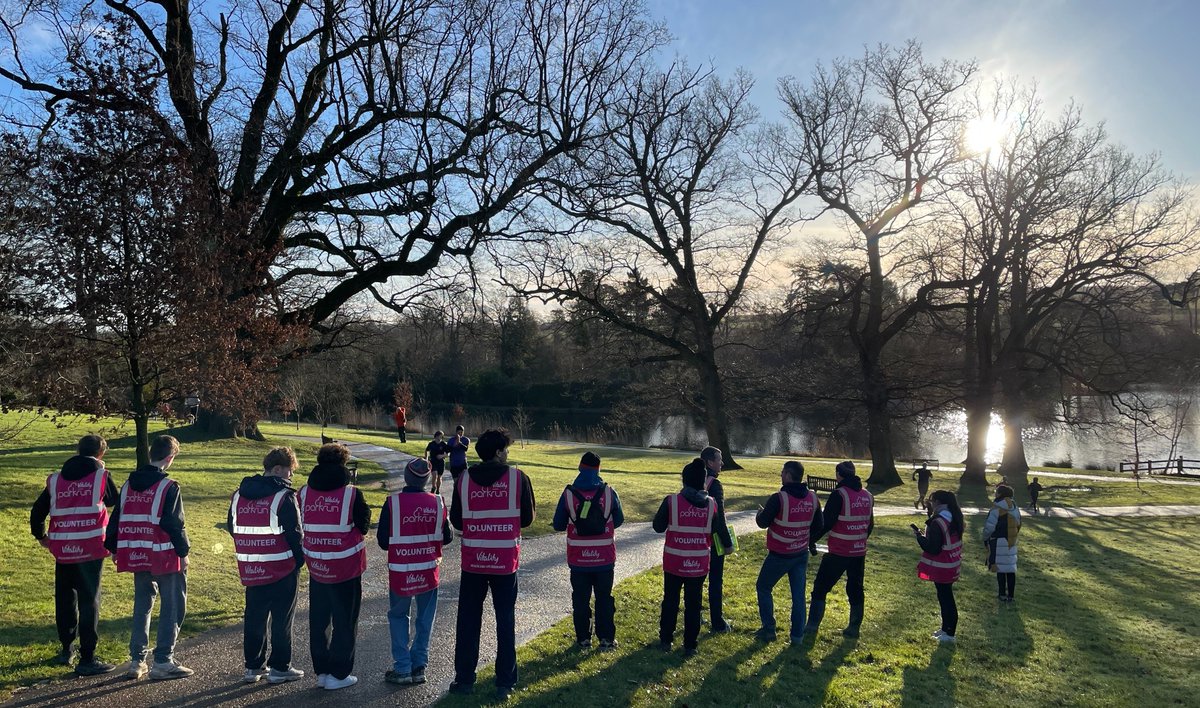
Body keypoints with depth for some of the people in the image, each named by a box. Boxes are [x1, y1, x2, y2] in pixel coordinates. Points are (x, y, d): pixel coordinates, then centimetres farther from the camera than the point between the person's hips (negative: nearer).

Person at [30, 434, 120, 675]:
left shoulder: (55, 479, 8)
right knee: (89, 601, 0)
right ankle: (87, 659, 1)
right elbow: (115, 501, 13)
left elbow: (37, 511, 12)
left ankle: (67, 649, 31)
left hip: (62, 549, 4)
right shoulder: (101, 476, -4)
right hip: (91, 548, -4)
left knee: (64, 598, 19)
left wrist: (41, 536, 29)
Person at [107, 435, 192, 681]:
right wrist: (183, 551, -5)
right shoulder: (168, 487, -13)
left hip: (137, 556, 7)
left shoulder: (129, 484, 8)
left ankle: (137, 661, 20)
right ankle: (163, 662, 3)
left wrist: (115, 548, 22)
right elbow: (175, 524, -14)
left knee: (142, 605, 17)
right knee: (173, 606, 3)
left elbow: (116, 519, 13)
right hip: (165, 557, -7)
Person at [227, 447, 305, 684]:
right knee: (282, 618, 5)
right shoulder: (284, 497, -16)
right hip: (283, 569, -6)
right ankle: (279, 667, 11)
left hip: (250, 570, 6)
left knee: (254, 617, 16)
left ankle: (253, 666, 24)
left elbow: (232, 527, 14)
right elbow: (294, 533, -15)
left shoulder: (239, 494, 6)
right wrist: (300, 559, -1)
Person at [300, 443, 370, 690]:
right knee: (345, 621, 9)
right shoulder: (351, 493, -16)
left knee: (318, 619, 17)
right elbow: (364, 526, -7)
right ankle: (338, 675, 13)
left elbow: (301, 524, 7)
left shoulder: (304, 492, -4)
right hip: (346, 567, -4)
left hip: (316, 566, 4)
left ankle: (321, 671, 25)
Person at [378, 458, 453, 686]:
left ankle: (402, 669, 13)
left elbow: (383, 541, -7)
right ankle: (419, 666, 19)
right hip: (429, 572, 2)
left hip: (401, 573, -1)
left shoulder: (392, 503, -14)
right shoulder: (437, 502, -7)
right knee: (425, 619, 16)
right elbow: (447, 537, 1)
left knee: (398, 616, 16)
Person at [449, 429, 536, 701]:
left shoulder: (464, 479, -3)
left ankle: (464, 679, 21)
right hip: (506, 561, -1)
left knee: (468, 620, 14)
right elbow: (527, 518, -1)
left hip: (473, 560, 1)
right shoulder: (518, 478, -8)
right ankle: (505, 683, 16)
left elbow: (456, 521, 3)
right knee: (506, 621, 11)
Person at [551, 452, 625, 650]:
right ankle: (606, 639, 16)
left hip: (578, 559, 0)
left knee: (580, 599, 14)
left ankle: (583, 638, 19)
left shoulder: (568, 494, -10)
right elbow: (619, 520, 4)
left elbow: (558, 525, -3)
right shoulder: (609, 493, -9)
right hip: (604, 559, 0)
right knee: (604, 598, 14)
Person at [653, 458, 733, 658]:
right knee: (693, 604, 12)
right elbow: (722, 529, 6)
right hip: (699, 563, 1)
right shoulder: (712, 504, -6)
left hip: (674, 561, -1)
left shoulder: (671, 501, -13)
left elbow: (658, 527, -3)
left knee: (670, 600, 16)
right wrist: (728, 545, 26)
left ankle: (666, 640, 25)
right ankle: (690, 646, 19)